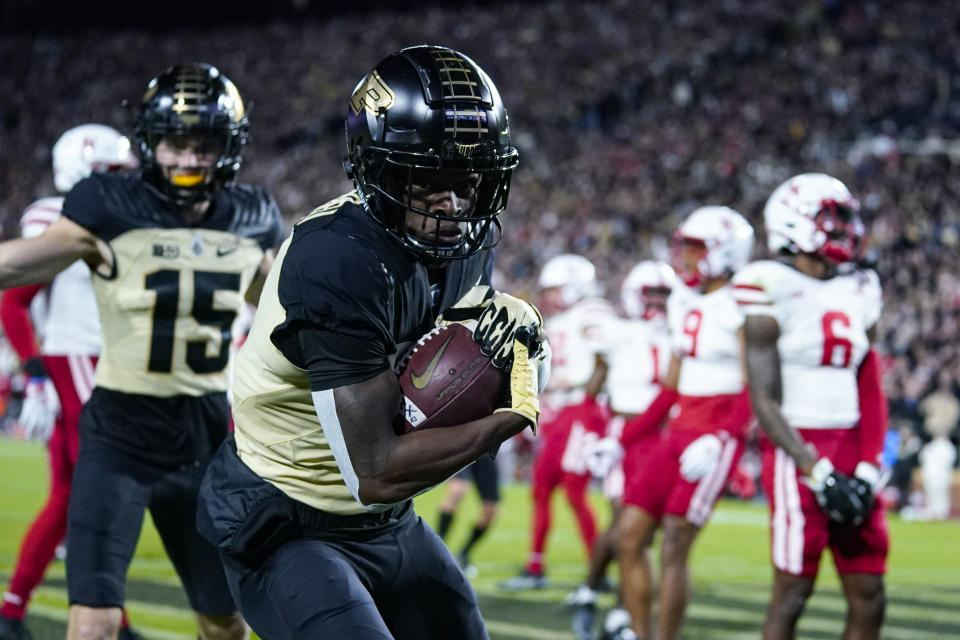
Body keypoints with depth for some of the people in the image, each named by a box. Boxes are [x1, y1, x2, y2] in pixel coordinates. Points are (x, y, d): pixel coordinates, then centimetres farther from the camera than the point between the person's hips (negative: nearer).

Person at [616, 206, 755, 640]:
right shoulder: (684, 303, 14)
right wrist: (624, 439, 20)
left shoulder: (740, 307, -11)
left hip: (718, 436, -8)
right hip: (677, 432, 8)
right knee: (630, 536, 4)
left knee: (674, 548, -12)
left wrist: (716, 441, -28)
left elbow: (753, 393, -14)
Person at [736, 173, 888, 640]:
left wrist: (867, 470, -1)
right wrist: (818, 473, -16)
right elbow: (765, 403, -11)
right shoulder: (774, 291, -8)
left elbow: (870, 392, 11)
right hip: (798, 453, -6)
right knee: (793, 590, -4)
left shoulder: (858, 291, 10)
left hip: (851, 451, 6)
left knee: (868, 596, 6)